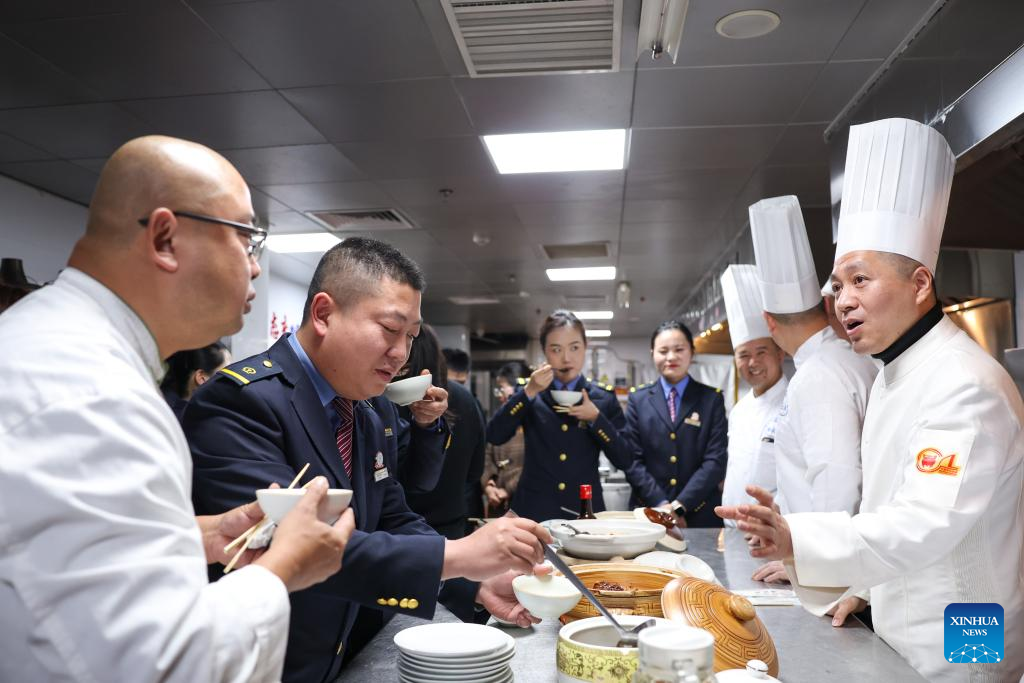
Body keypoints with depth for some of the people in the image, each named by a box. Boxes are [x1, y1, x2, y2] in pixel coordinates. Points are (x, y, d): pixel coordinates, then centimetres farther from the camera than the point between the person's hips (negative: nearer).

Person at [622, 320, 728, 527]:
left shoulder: (712, 399, 4)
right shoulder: (638, 399, 6)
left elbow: (716, 460, -3)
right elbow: (632, 461, 0)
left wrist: (679, 506, -11)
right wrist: (661, 504, -11)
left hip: (700, 516, 0)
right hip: (649, 513, 1)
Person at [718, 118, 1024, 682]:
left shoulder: (966, 385, -25)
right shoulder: (894, 376, 7)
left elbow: (926, 526, -36)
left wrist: (797, 540, -49)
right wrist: (861, 583, 10)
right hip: (899, 634, 9)